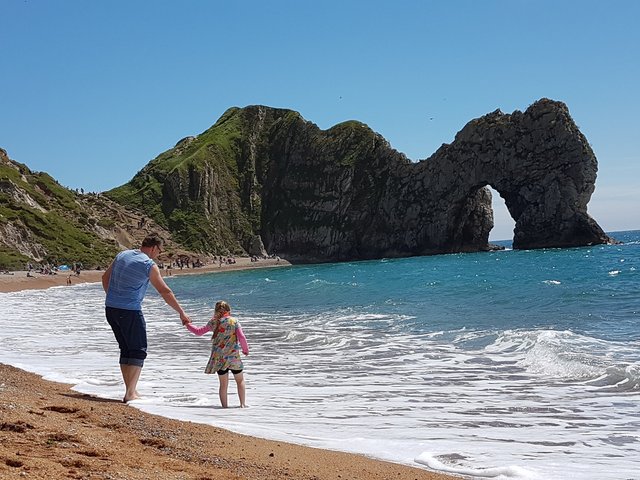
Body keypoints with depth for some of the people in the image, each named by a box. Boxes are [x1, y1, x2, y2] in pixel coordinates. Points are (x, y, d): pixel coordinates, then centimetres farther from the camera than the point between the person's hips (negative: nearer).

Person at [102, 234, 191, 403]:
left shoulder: (122, 255, 11)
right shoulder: (149, 265, -9)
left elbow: (105, 278, 19)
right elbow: (165, 292, -9)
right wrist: (182, 313, -3)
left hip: (111, 308, 7)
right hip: (130, 311, -7)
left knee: (126, 349, 16)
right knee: (138, 351, 1)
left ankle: (130, 390, 19)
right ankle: (130, 394, -6)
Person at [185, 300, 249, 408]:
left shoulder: (213, 322, 1)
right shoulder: (234, 321, -5)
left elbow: (199, 331, 12)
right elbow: (241, 337, -11)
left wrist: (188, 325, 28)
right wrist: (245, 349, 6)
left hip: (218, 358, 2)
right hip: (233, 356, -2)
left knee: (223, 384, 9)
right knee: (240, 380, 14)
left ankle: (224, 406, 7)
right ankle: (242, 404, 10)